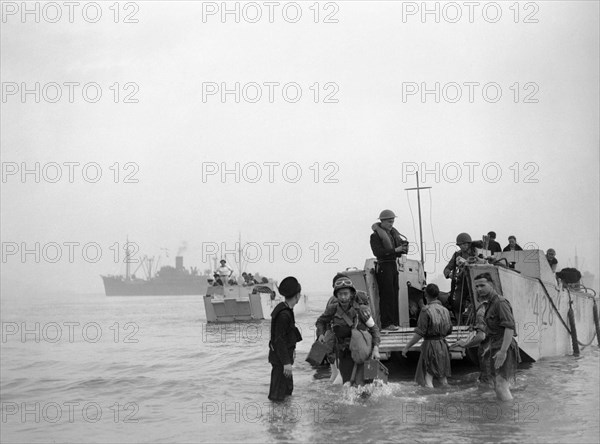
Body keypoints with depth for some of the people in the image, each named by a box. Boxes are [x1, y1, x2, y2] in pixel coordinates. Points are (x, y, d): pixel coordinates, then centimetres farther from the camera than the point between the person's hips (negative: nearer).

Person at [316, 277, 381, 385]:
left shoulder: (361, 310, -14)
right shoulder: (333, 309, -7)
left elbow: (374, 328, -3)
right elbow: (321, 321, 12)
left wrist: (375, 348, -13)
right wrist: (321, 334, -7)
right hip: (344, 354, 4)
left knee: (359, 384, -15)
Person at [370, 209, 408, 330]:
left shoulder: (393, 233, 15)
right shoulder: (375, 235, -8)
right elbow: (377, 252, -20)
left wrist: (403, 248, -4)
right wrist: (395, 250, -22)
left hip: (393, 265, 7)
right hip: (383, 266, -7)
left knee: (394, 294, 7)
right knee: (387, 294, -9)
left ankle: (394, 321, 12)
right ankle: (386, 323, -8)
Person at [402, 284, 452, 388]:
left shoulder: (426, 310, -13)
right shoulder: (445, 310, 6)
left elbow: (419, 333, -17)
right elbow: (449, 331, 16)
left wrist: (407, 347, -12)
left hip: (430, 345, -6)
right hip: (443, 346, 6)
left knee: (427, 377, -4)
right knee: (443, 377, 15)